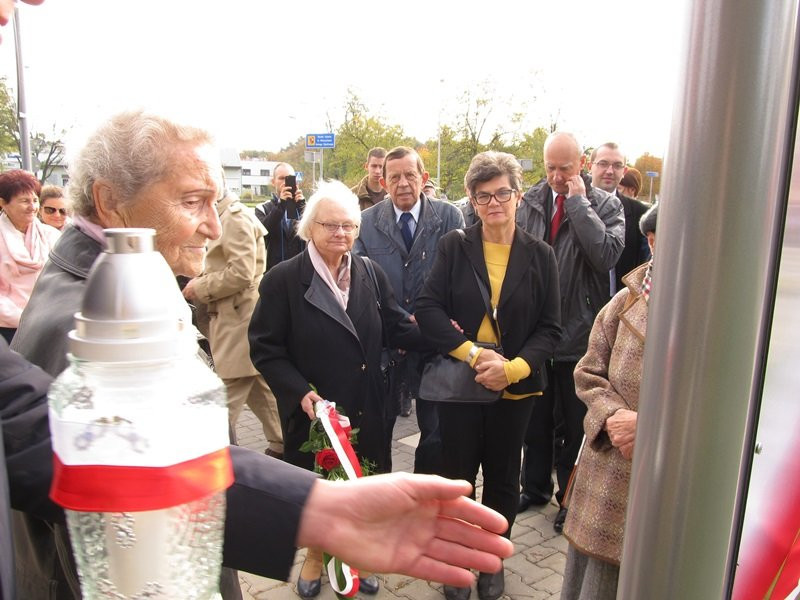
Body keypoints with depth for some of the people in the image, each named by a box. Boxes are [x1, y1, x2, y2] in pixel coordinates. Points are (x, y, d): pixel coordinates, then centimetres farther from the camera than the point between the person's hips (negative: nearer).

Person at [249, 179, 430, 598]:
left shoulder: (371, 274, 2)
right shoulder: (283, 279, -10)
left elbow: (397, 328, 3)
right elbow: (265, 347, -10)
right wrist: (300, 392, -20)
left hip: (365, 408, 3)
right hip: (312, 410, -2)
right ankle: (316, 554, 45)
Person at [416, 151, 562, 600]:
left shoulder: (540, 255, -2)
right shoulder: (454, 246, -3)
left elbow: (551, 328, -3)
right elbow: (428, 309, -9)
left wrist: (514, 367, -18)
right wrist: (473, 353, -19)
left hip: (515, 387, 1)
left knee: (503, 479, 16)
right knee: (457, 474, 12)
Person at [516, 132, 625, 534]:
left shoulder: (605, 206, -6)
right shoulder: (529, 202, 1)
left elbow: (606, 255, -24)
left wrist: (579, 200, -19)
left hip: (579, 336, -3)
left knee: (576, 425, 13)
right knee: (535, 418, 19)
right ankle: (535, 487, 39)